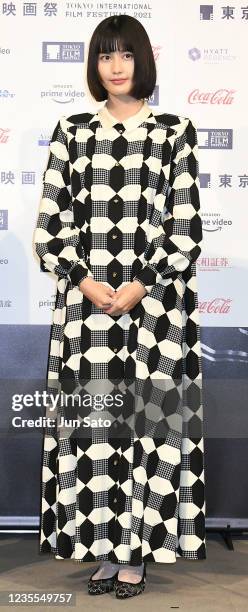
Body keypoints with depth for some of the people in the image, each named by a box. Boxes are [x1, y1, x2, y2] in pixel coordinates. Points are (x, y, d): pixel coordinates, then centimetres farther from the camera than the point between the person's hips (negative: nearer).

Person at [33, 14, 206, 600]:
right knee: (92, 421, 3)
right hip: (85, 301, 2)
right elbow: (49, 223, 6)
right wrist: (84, 282, -7)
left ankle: (137, 551, 12)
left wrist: (140, 287, -10)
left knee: (148, 420, 1)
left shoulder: (175, 132, 4)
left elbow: (186, 228, -1)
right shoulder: (72, 131, 9)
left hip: (156, 303, -1)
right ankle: (104, 549, 15)